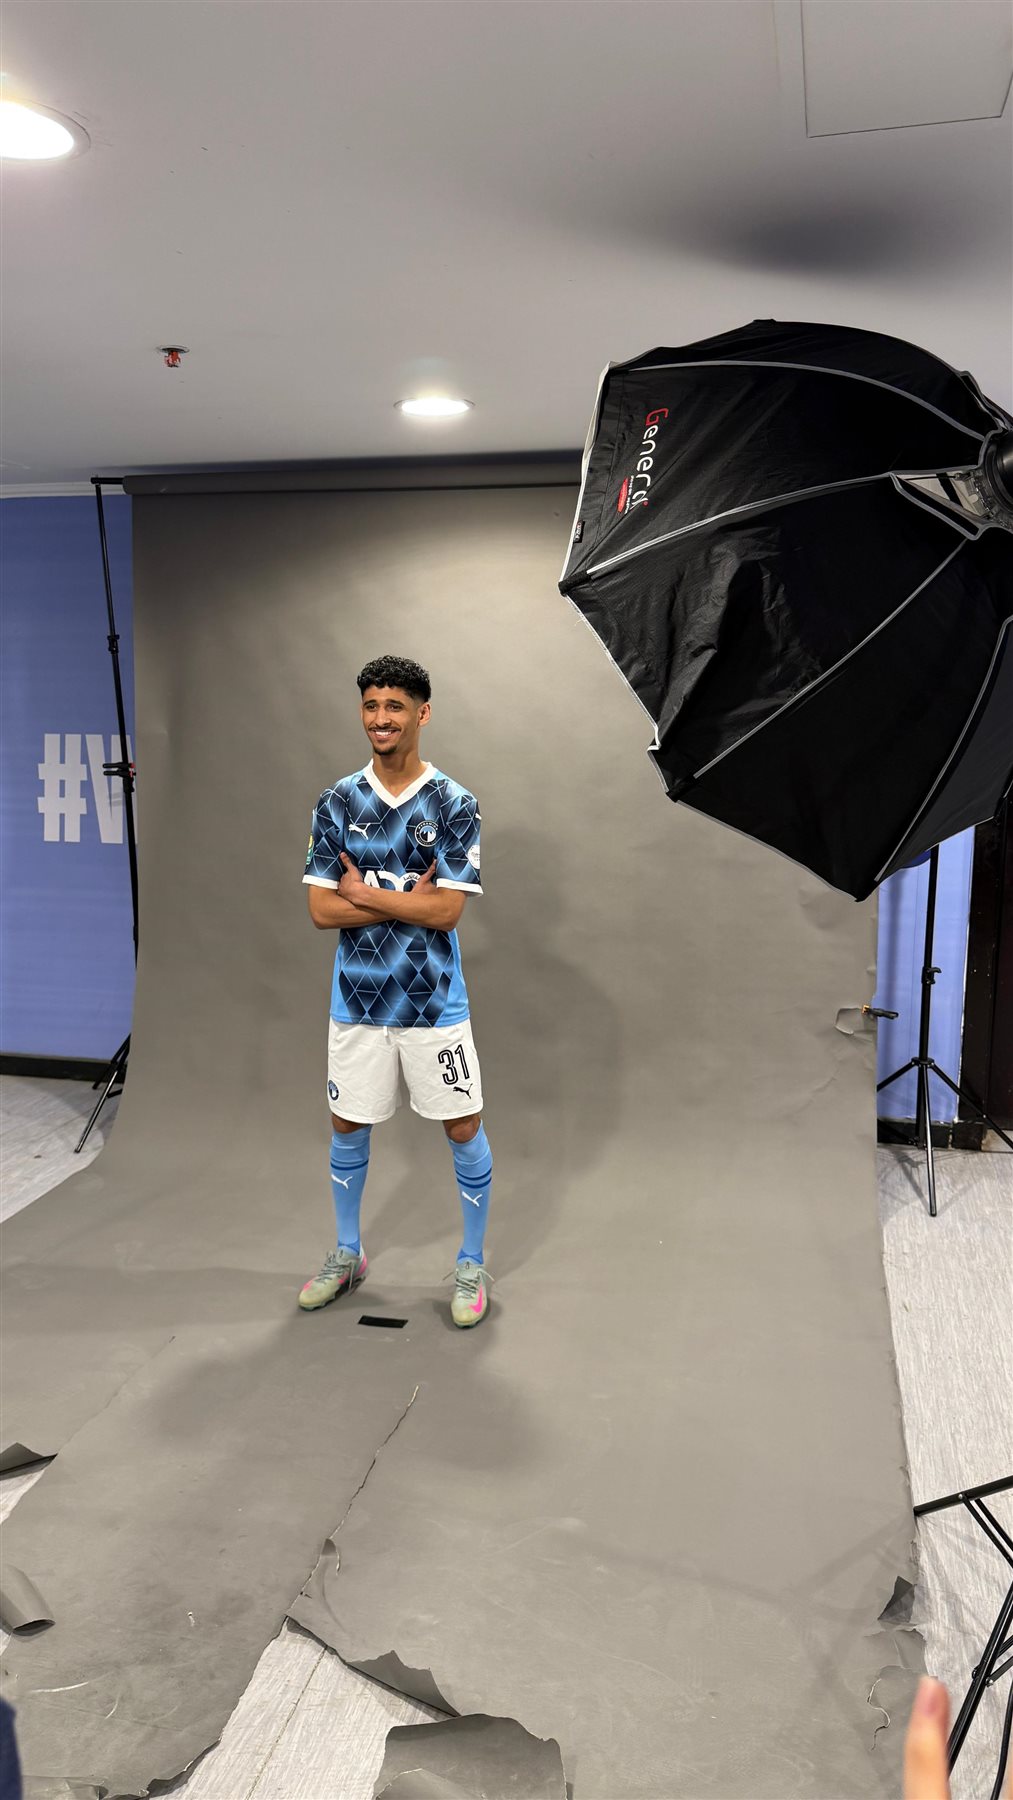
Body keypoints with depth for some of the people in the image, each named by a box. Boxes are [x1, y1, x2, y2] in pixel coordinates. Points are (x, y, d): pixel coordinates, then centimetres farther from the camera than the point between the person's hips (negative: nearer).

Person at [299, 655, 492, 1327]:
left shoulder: (455, 805, -7)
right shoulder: (337, 803, 1)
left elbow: (446, 911, -16)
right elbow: (322, 910, -6)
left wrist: (364, 891, -10)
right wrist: (409, 896, -14)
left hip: (434, 1003, -2)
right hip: (357, 1000, 3)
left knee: (465, 1132, 5)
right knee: (348, 1129, 14)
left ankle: (473, 1264, 25)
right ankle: (348, 1254, 36)